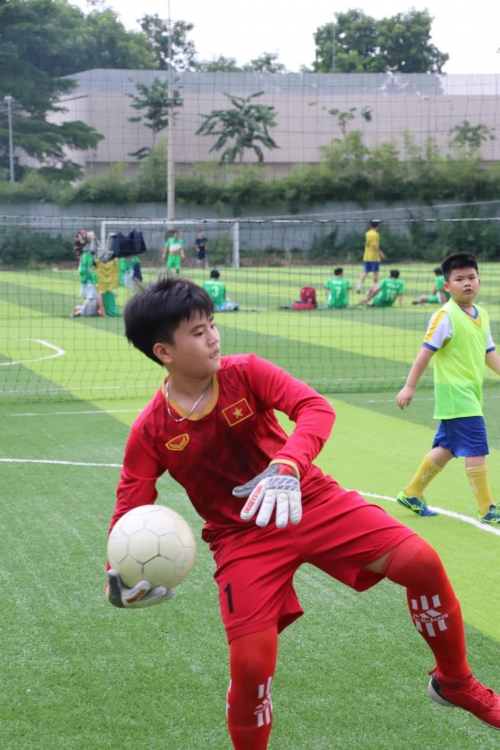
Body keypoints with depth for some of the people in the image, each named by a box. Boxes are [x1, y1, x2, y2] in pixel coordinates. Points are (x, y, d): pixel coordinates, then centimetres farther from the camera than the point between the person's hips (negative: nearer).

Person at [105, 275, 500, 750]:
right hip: (241, 538, -1)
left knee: (421, 563, -15)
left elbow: (316, 408, -23)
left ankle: (454, 683, 11)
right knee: (251, 665, -17)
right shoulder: (151, 431, -11)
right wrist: (121, 576, -27)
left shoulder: (245, 372, -10)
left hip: (309, 501, 1)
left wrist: (287, 466, -42)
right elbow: (129, 513, -8)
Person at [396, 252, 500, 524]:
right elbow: (426, 352, -13)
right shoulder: (445, 316, -13)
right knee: (477, 449, -9)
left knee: (446, 448, 15)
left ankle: (411, 494, 28)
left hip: (471, 393, 8)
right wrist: (409, 387, -13)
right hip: (454, 392, -8)